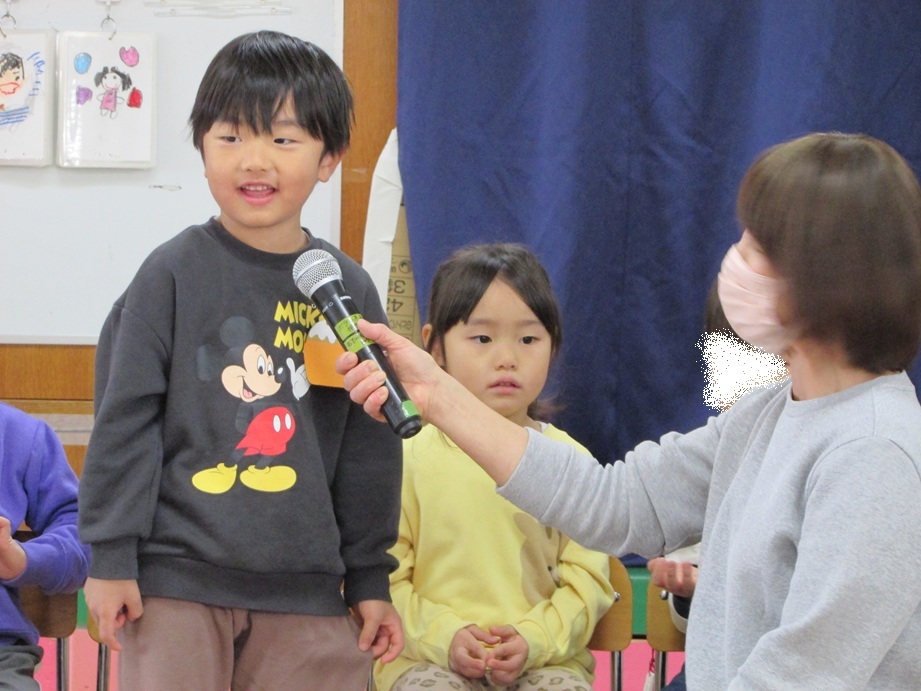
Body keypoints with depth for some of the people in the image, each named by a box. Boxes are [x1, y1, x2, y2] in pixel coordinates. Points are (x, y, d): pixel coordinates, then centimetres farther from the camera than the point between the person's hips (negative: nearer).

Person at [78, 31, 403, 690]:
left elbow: (369, 445, 11)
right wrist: (111, 557, -5)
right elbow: (124, 418, -2)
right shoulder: (174, 274, -3)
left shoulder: (349, 289, 5)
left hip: (305, 588, 3)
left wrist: (370, 580, 11)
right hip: (176, 580, -3)